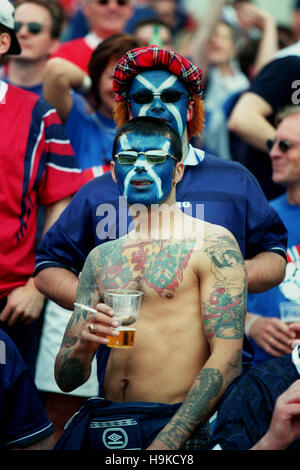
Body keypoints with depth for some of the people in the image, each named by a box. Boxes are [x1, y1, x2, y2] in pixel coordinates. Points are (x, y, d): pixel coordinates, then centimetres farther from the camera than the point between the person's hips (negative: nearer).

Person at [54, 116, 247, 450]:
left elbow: (227, 357, -10)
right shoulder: (100, 259, 13)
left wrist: (167, 441, -18)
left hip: (183, 431, -4)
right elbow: (65, 380, 14)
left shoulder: (212, 244, -2)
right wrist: (83, 347, -8)